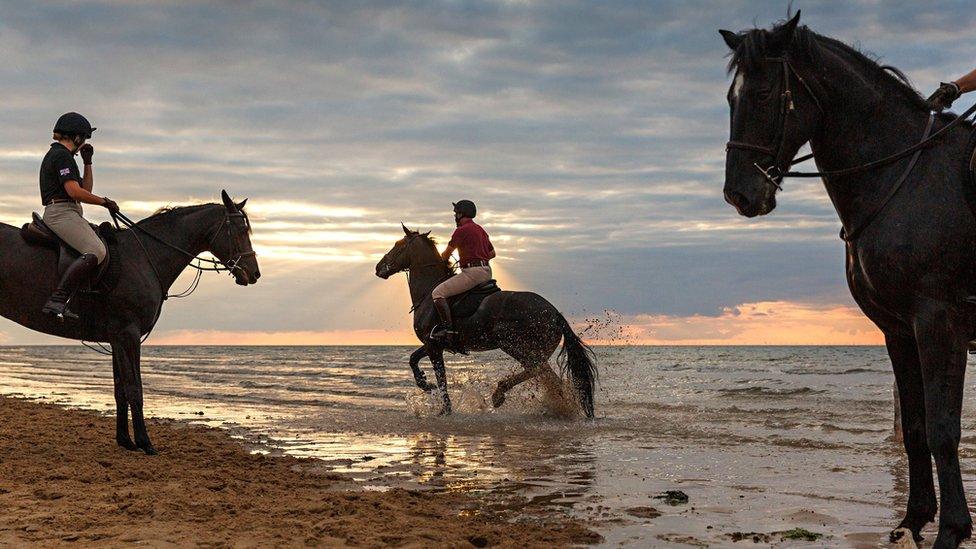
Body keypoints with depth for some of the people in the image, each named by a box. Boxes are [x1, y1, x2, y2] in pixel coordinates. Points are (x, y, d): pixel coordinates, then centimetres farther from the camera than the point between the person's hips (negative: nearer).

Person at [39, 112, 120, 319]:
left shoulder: (60, 155, 25)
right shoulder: (61, 155, -8)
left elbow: (86, 189, 26)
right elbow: (74, 191, -18)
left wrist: (88, 162, 18)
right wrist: (104, 201, -8)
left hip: (70, 214, 11)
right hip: (62, 212, -11)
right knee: (96, 252, -28)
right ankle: (56, 301, -36)